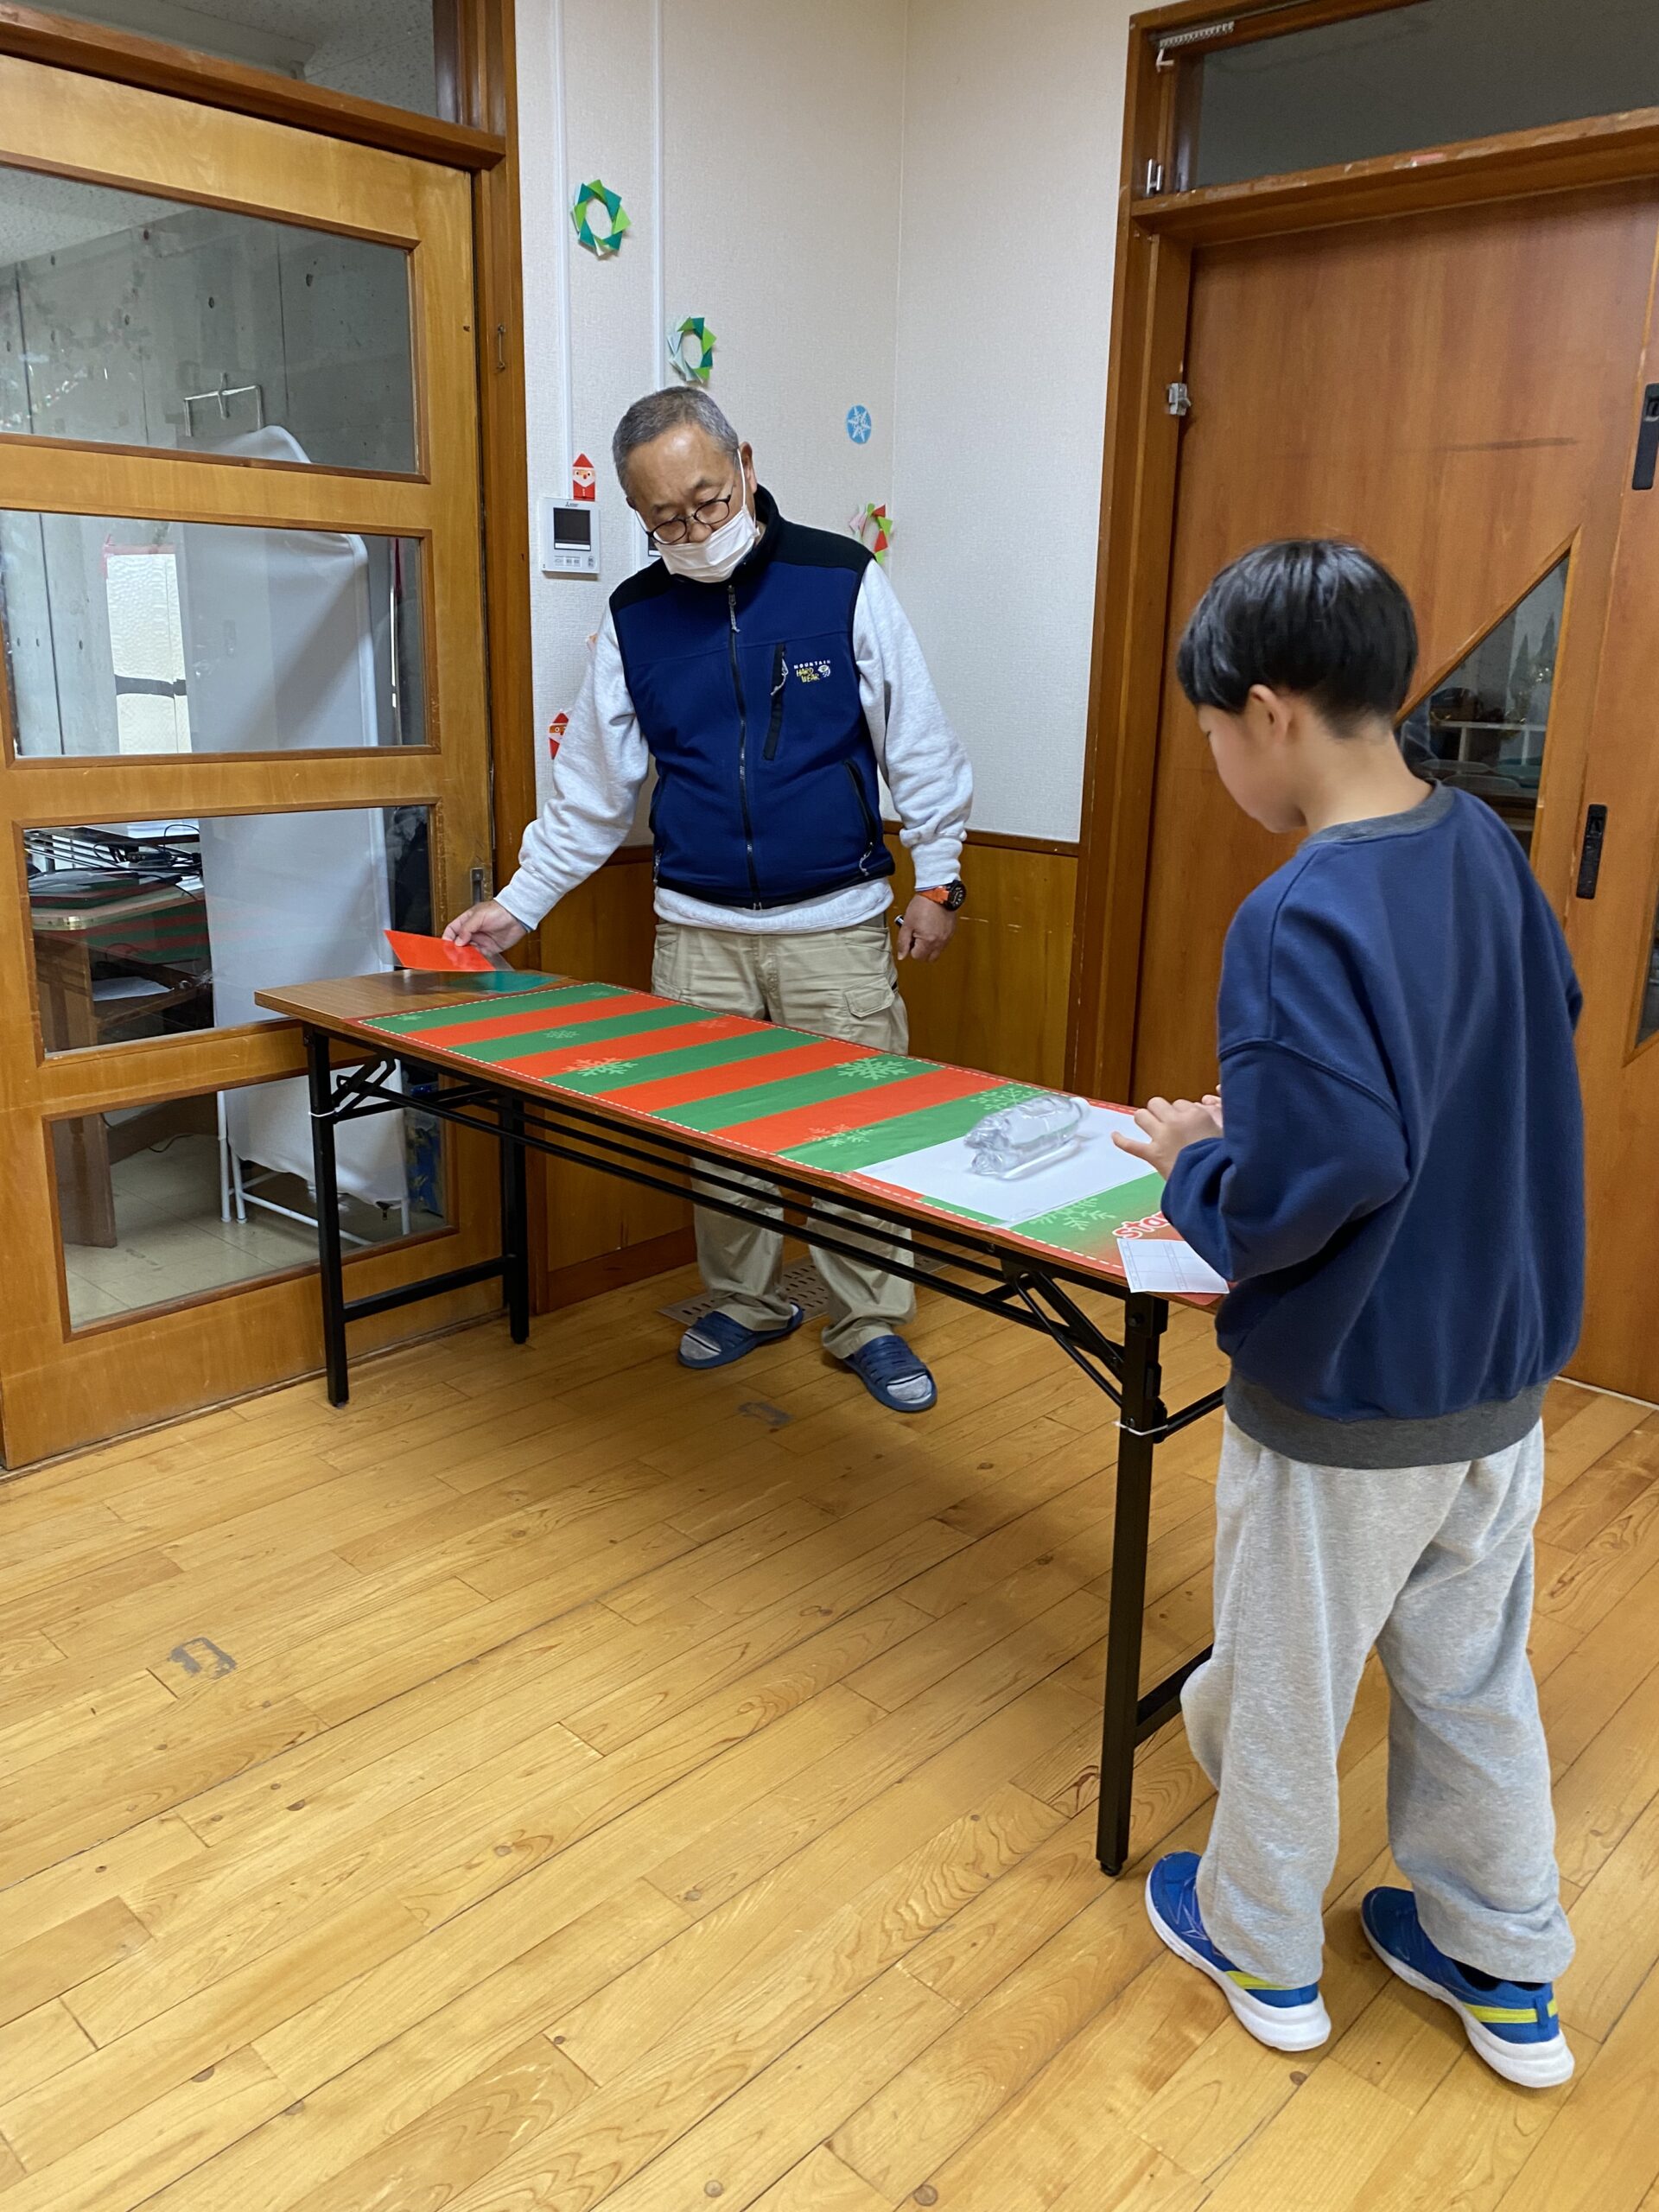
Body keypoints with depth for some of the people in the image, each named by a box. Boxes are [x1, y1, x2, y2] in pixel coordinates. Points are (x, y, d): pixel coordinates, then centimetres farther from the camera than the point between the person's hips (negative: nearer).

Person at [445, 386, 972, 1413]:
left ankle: (871, 1323, 18)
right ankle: (746, 1300, 29)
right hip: (698, 932, 3)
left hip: (837, 924, -2)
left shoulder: (844, 580, -4)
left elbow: (916, 740, 0)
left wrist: (939, 877, -1)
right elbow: (591, 790, 9)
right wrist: (518, 905, 6)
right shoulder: (635, 619, 4)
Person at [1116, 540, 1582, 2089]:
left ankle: (1263, 1950, 40)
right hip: (1503, 1369, 7)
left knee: (1282, 1685, 16)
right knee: (1474, 1672, 24)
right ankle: (1507, 1971, 43)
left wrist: (1195, 1166, -11)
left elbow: (1307, 1188, -33)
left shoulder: (1300, 922, -27)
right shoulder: (1485, 846, -2)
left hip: (1346, 1400, -7)